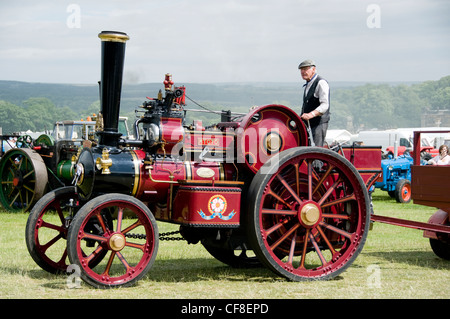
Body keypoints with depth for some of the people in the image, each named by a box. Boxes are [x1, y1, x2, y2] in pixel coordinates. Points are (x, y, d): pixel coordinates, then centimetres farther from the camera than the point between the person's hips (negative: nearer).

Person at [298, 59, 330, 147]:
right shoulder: (308, 85, 20)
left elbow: (325, 105, -23)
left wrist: (311, 114, -37)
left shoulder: (321, 83, -11)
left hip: (319, 124, -9)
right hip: (307, 124, 9)